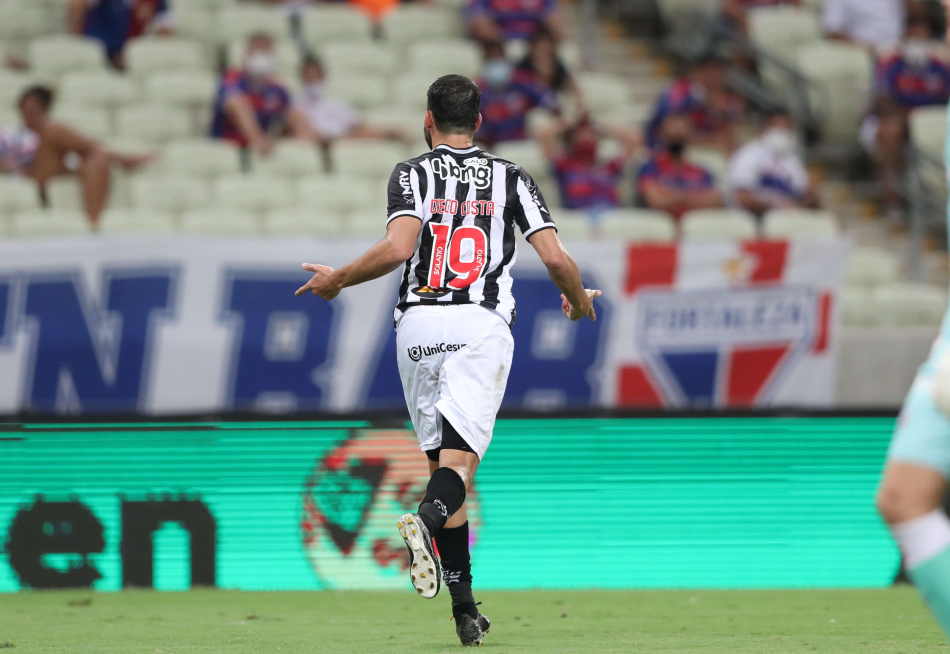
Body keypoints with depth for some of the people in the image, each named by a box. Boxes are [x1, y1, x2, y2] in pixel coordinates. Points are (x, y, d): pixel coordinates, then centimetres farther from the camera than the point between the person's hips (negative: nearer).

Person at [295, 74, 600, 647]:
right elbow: (556, 258, 2)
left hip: (418, 323, 1)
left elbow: (398, 249, -11)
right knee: (458, 461, -9)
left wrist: (338, 280, 4)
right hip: (482, 324, -1)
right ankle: (427, 519, -46)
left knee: (443, 459, 10)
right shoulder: (510, 177, 11)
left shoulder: (412, 173, 7)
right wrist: (580, 299, 23)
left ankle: (466, 609, 7)